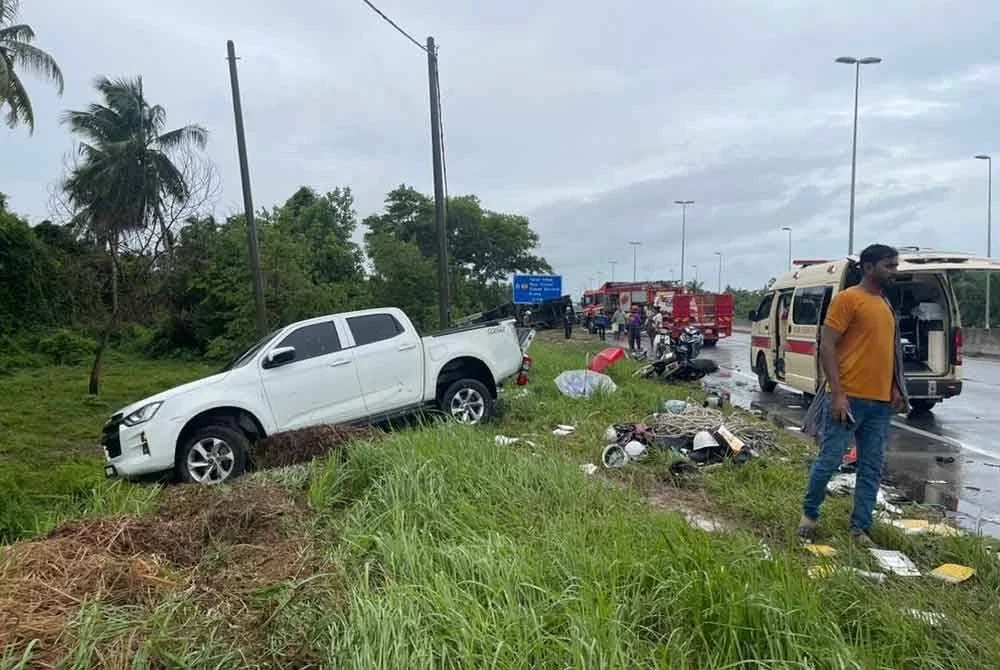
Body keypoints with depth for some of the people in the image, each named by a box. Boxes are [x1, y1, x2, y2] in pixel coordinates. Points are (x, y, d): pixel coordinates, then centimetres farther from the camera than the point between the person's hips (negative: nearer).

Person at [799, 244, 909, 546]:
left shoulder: (885, 304, 17)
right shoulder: (847, 298, -7)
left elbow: (888, 350, 23)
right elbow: (826, 347, -12)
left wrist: (895, 388, 12)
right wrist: (837, 394, -17)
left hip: (881, 402, 8)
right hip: (849, 399, -7)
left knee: (871, 468, 9)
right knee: (829, 460, -1)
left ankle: (861, 528, 18)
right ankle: (809, 514, 18)